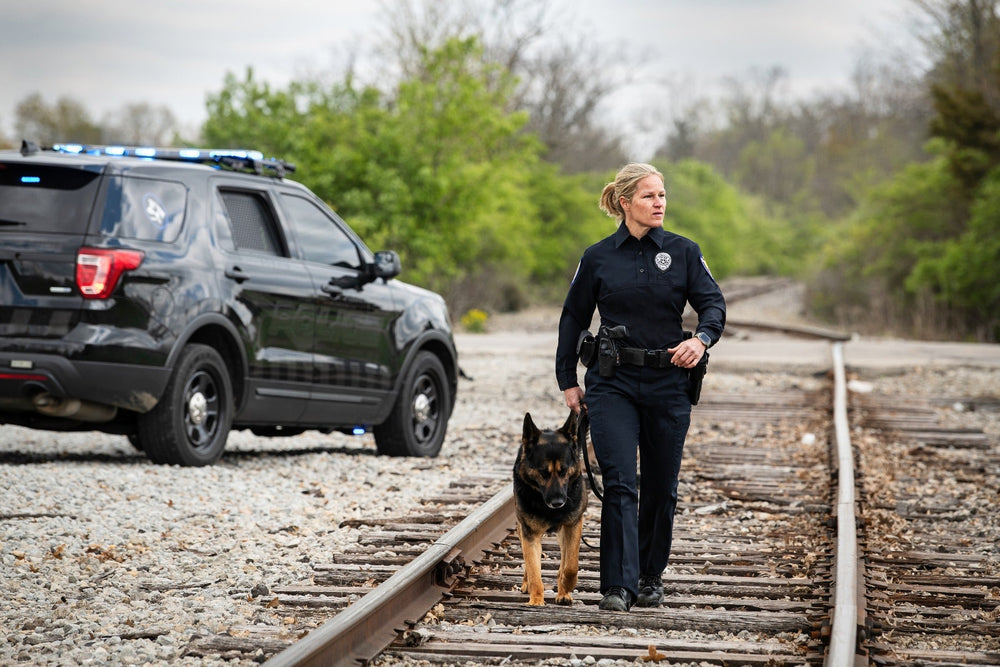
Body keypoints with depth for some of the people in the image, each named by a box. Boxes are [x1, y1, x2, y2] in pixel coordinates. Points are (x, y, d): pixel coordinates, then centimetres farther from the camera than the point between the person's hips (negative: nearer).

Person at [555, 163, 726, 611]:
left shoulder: (683, 252, 4)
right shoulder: (598, 258, 3)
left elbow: (713, 303, 0)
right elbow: (573, 319, 11)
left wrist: (701, 339, -22)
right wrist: (568, 380, 9)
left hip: (667, 384, 1)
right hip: (613, 384, -1)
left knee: (660, 487, 7)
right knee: (620, 484, -11)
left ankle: (650, 578, 23)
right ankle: (617, 586, -12)